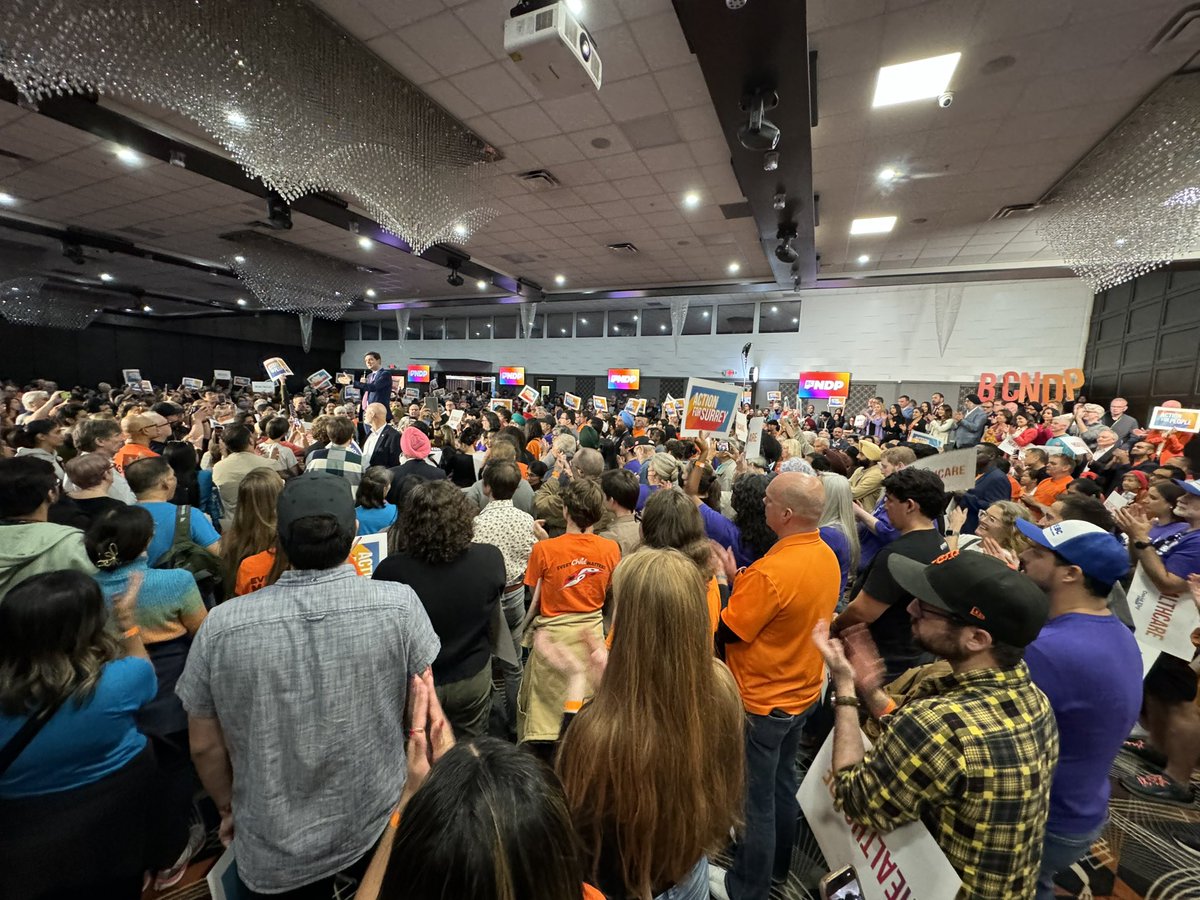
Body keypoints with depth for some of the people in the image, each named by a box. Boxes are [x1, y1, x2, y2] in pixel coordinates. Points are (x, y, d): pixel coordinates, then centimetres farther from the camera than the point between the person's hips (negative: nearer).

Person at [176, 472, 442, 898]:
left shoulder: (222, 626, -21)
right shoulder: (399, 604, -24)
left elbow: (204, 746, -8)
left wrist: (228, 809, 11)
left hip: (276, 850, 1)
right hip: (380, 827, 0)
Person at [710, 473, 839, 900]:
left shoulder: (771, 570, -33)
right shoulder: (827, 557, -6)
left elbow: (723, 633, -22)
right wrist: (740, 580, 1)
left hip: (762, 702, -8)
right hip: (803, 692, 8)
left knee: (755, 795, 14)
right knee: (781, 783, 27)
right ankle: (776, 865, 49)